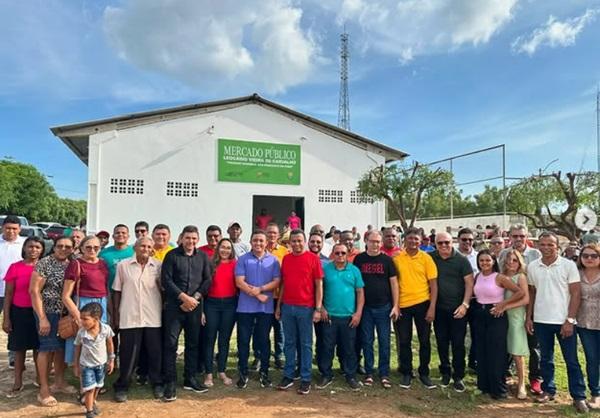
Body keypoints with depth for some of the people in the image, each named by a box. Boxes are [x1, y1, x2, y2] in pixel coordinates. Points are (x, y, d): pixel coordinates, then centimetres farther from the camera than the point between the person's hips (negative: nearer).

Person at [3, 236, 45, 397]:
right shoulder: (15, 267, -5)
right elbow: (8, 294, -2)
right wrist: (6, 318, -5)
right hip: (19, 312, -1)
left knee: (38, 347, 12)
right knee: (19, 348, 8)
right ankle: (18, 383, 20)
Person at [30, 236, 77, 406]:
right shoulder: (44, 263, -11)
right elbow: (34, 290, -14)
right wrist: (42, 318, -17)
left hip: (66, 313, 6)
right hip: (49, 312, -6)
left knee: (62, 346, 13)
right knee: (47, 348, 0)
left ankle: (59, 382, 28)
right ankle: (44, 389, 11)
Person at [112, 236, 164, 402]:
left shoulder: (158, 266, 2)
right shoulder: (123, 265, 2)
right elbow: (117, 291, 6)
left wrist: (165, 309, -2)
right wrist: (116, 314, 5)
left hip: (153, 317, 1)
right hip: (129, 317, -1)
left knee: (155, 352, 8)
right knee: (128, 354, 6)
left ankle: (157, 384, 24)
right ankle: (121, 387, 22)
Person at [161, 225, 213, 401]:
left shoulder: (203, 257, 8)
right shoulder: (172, 255, -1)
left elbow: (207, 280, 5)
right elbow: (166, 280, -8)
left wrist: (194, 298, -8)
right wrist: (184, 297, -14)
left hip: (195, 306, 3)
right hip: (174, 305, -3)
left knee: (193, 343, 9)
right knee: (170, 343, -3)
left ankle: (190, 379, 22)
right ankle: (170, 382, 6)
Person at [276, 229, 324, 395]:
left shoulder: (313, 258, -5)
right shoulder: (286, 259, 8)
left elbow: (319, 284, -5)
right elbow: (283, 283, 13)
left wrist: (318, 308, -9)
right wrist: (278, 306, 12)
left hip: (306, 308, -4)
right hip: (287, 307, 4)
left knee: (306, 344, 6)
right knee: (289, 342, 12)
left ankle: (306, 379, 15)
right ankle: (288, 376, 23)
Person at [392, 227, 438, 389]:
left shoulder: (426, 258, -3)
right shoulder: (396, 258, -1)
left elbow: (433, 284, -3)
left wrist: (432, 307, -9)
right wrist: (394, 305, -3)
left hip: (422, 304, 0)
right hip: (402, 305, 1)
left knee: (424, 341, 10)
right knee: (404, 342, 9)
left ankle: (424, 373, 26)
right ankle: (406, 373, 24)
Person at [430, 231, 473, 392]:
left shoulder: (462, 260, -5)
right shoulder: (431, 258, 1)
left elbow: (469, 283, -6)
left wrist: (465, 304, -13)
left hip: (458, 309, -2)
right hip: (439, 309, 3)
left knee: (458, 343, 3)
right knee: (442, 342, 11)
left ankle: (458, 377, 15)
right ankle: (445, 373, 27)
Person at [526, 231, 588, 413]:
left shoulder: (568, 265, -6)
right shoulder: (532, 267, 3)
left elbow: (576, 294, -6)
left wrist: (570, 320, -12)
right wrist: (529, 317, 6)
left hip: (564, 321, -3)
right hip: (541, 321, 3)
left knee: (572, 361, 4)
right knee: (546, 359, 13)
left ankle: (578, 396, 15)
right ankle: (548, 390, 26)